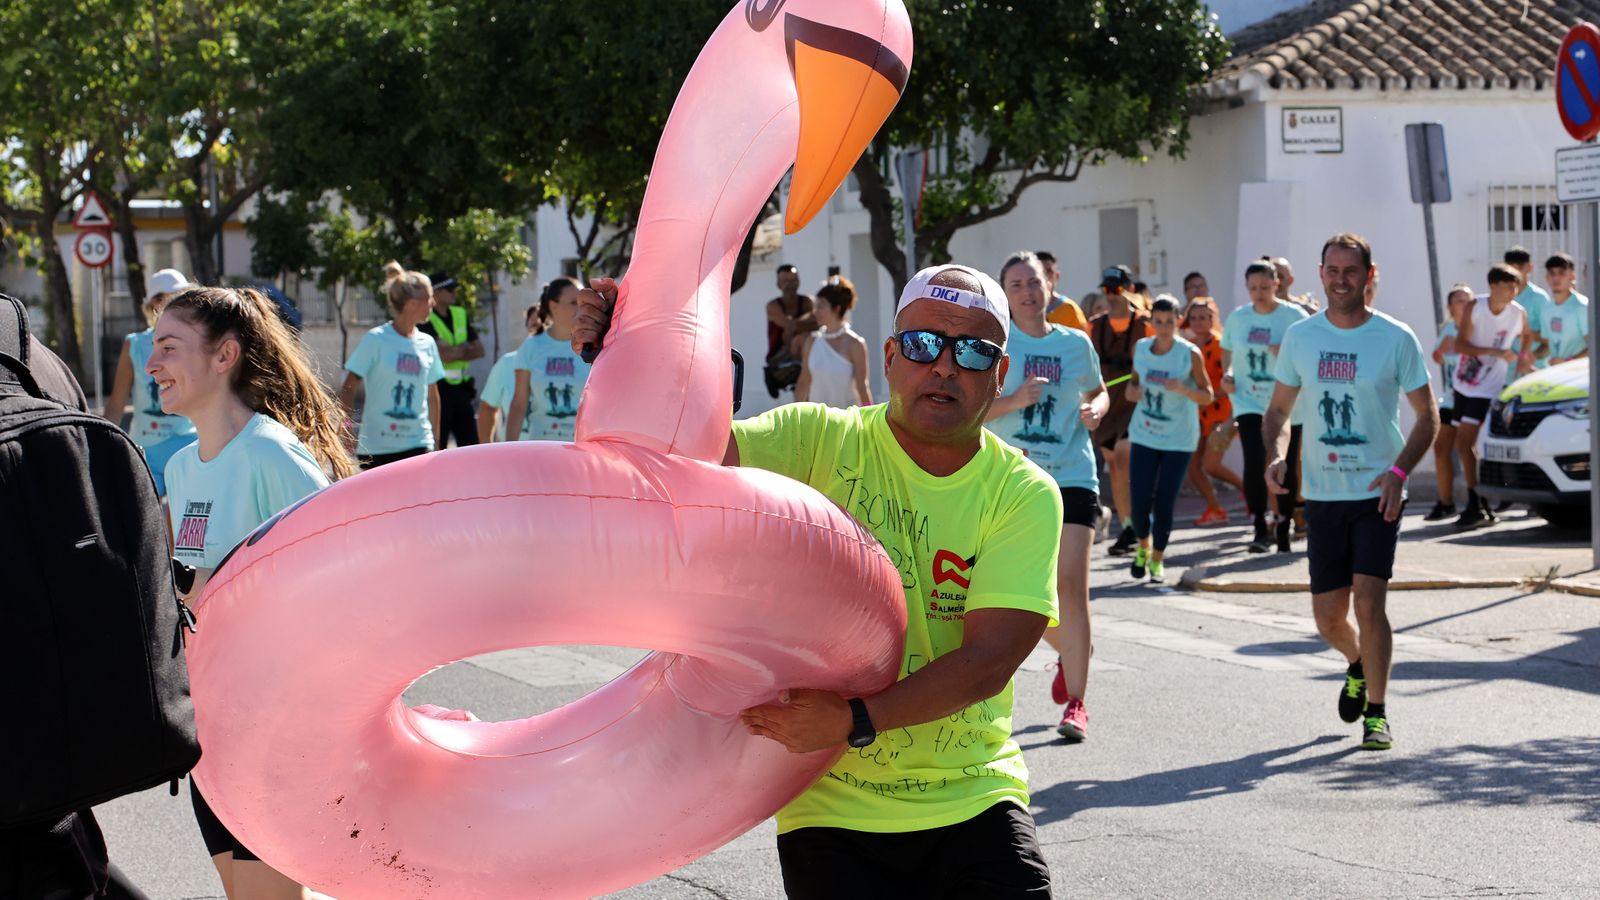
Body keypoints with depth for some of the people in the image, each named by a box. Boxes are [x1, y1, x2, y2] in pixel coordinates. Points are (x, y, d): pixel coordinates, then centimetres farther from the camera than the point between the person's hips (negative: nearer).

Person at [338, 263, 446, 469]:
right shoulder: (375, 340, -7)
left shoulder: (427, 343, 7)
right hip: (377, 446, -3)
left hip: (418, 444, 3)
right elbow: (348, 389, -7)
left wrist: (436, 439, 18)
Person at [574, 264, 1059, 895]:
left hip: (975, 797, 1)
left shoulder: (1025, 495, -4)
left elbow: (991, 658, -15)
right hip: (834, 806, -1)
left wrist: (856, 721, -26)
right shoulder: (821, 440, -3)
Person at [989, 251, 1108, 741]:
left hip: (1072, 477, 0)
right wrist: (1014, 400, -19)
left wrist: (1094, 410, -1)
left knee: (1070, 584, -13)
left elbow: (1099, 392, 22)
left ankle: (1075, 702, -8)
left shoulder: (1077, 343, 6)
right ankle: (1067, 653, 40)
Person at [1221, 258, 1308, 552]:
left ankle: (1283, 530, 20)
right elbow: (1227, 349, 21)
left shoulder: (1294, 316, -6)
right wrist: (1227, 374, 3)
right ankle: (1260, 529, -7)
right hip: (1249, 403, 1)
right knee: (1254, 463, -15)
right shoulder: (1237, 317, 5)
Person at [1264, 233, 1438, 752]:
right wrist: (1277, 455, -7)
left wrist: (1399, 471, -15)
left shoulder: (1396, 339, -4)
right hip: (1323, 495, 3)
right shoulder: (1300, 337, 4)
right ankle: (1357, 666, 40)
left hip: (1377, 494, -3)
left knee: (1369, 601, -14)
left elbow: (1427, 416, 0)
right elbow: (1279, 409, 13)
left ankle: (1376, 714, 0)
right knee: (1328, 615, 6)